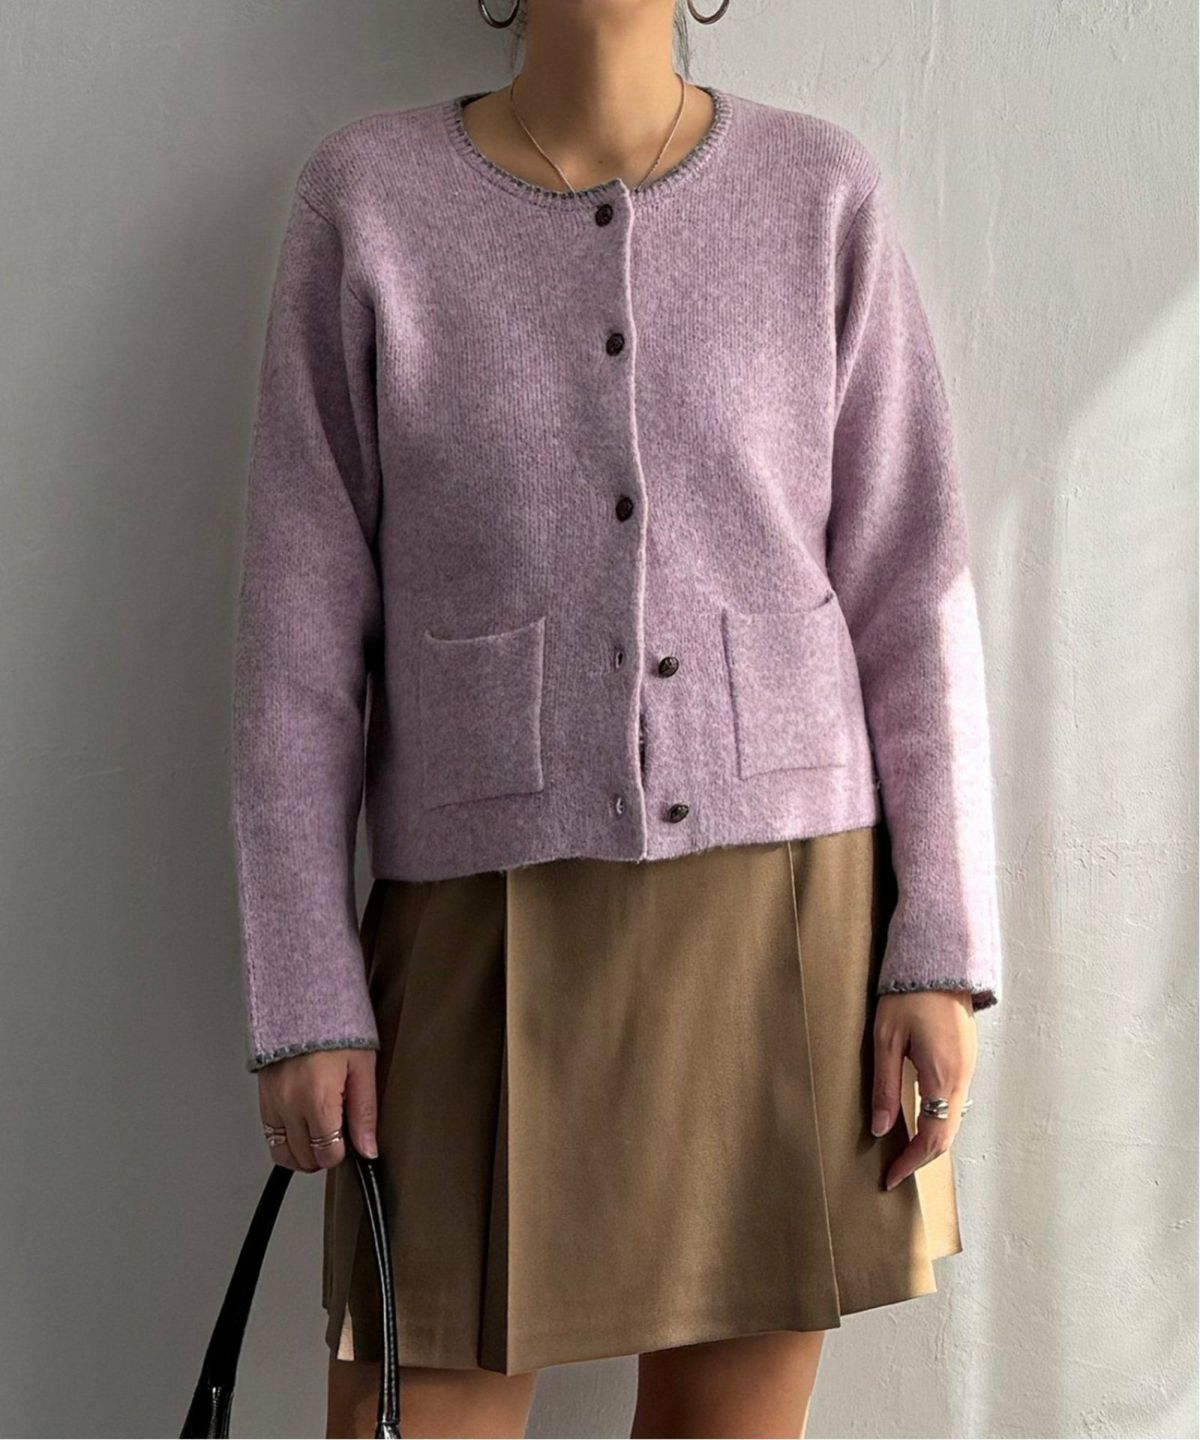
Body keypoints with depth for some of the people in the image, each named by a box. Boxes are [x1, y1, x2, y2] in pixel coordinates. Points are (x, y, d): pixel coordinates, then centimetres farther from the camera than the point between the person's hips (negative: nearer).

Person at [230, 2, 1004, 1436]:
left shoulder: (823, 193, 1)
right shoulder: (367, 196, -1)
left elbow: (910, 595, 2)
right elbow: (301, 621, -1)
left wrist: (939, 952, -4)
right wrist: (303, 997, -4)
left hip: (790, 908, 1)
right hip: (494, 928, -1)